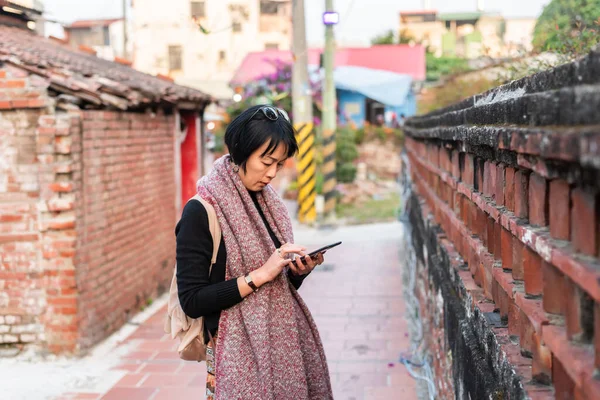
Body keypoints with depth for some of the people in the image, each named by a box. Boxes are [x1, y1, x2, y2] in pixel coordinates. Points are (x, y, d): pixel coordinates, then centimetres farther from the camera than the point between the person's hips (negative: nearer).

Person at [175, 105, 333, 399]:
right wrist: (260, 274, -21)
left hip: (285, 342, 6)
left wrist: (298, 271, -7)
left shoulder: (270, 204, 7)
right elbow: (192, 300, -17)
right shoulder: (201, 212, -14)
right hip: (239, 352, -6)